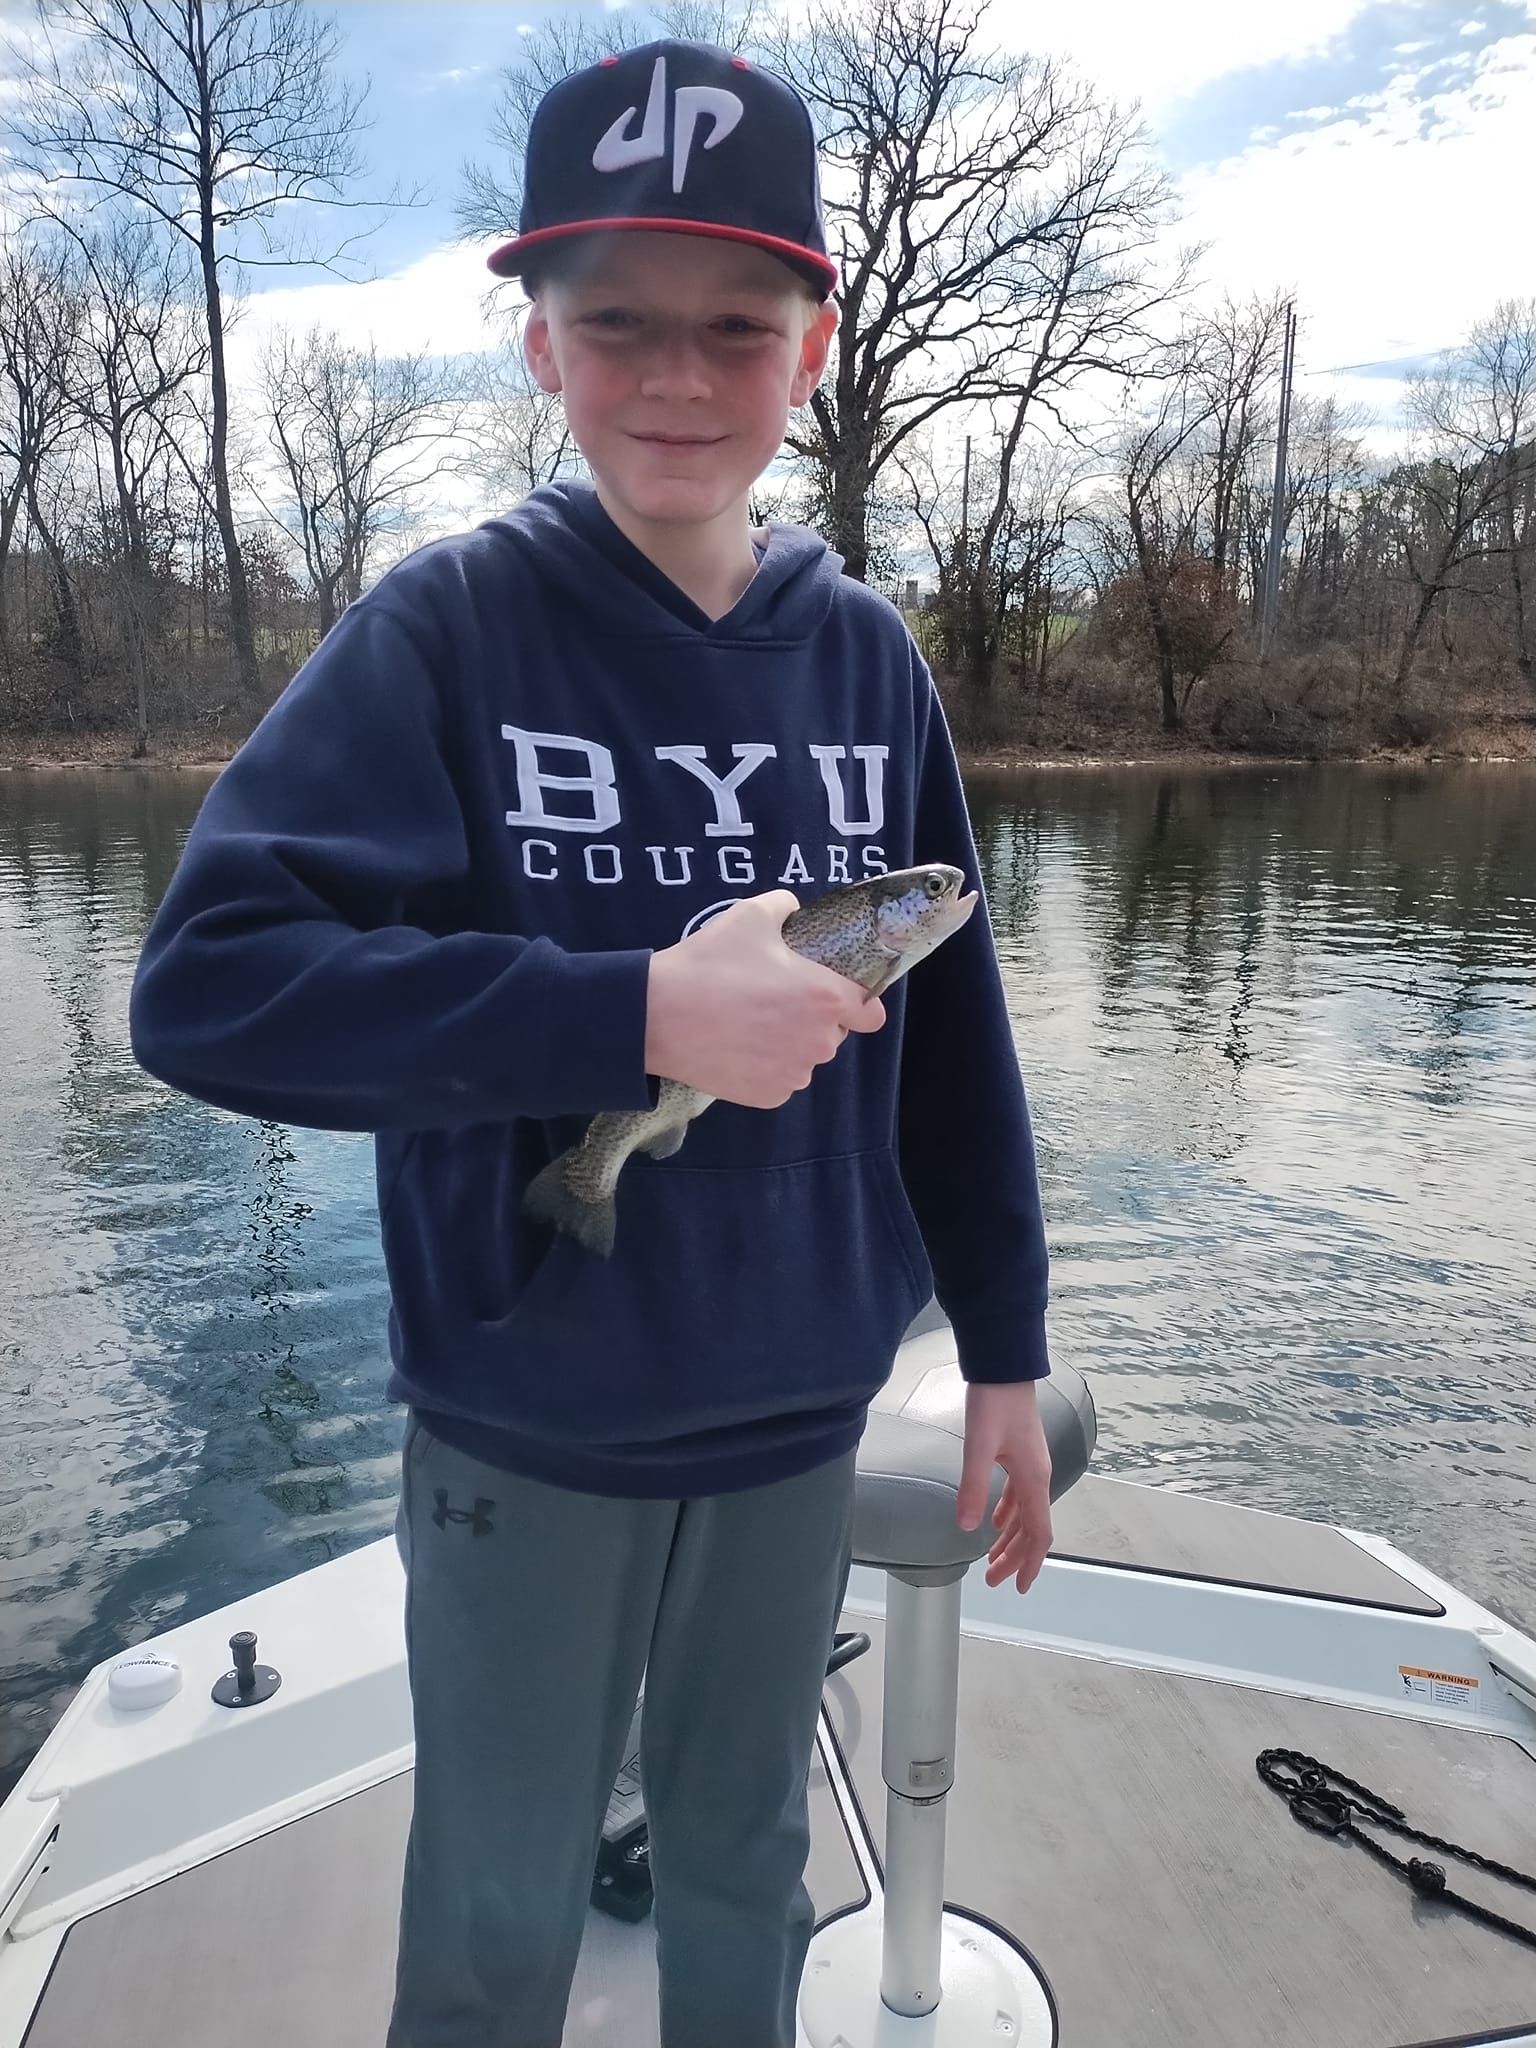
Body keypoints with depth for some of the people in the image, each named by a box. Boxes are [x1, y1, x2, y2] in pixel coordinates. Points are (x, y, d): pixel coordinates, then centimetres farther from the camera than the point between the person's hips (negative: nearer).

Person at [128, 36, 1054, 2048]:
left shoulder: (867, 656, -2)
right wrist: (643, 1010, -28)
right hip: (523, 1439, -2)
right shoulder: (447, 628, -11)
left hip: (797, 1427, 3)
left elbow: (949, 1031, 3)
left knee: (747, 1868, 24)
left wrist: (1003, 1348, 6)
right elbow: (208, 979, -20)